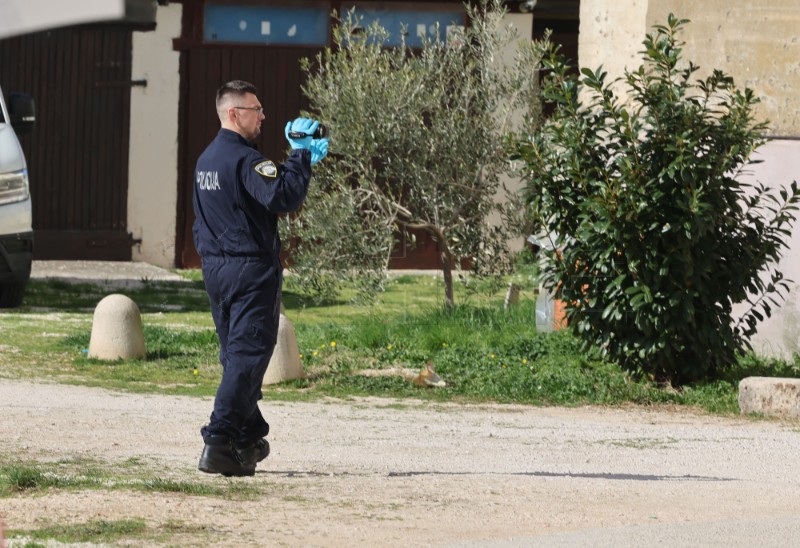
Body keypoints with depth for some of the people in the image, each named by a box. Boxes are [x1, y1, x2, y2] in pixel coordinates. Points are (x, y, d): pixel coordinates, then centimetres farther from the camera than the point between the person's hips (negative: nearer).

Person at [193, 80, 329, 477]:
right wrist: (300, 155, -21)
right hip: (251, 269, -9)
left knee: (236, 354, 18)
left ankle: (249, 440, 26)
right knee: (248, 356, -9)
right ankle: (219, 441, -18)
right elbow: (283, 197, -28)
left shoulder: (207, 160, 15)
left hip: (215, 269, 9)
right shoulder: (244, 158, -16)